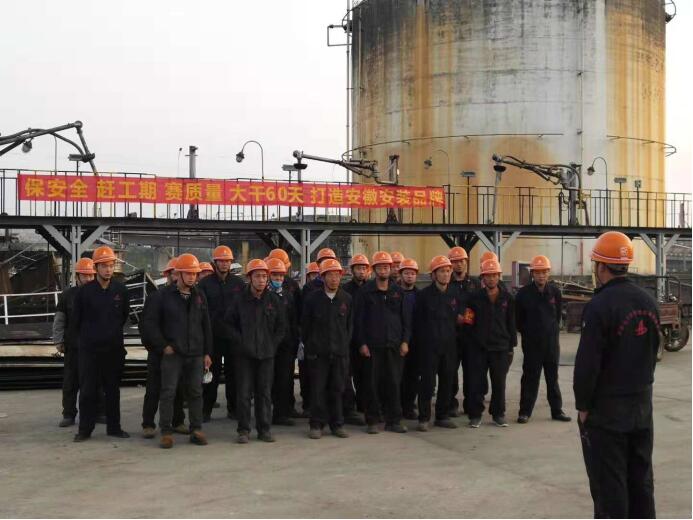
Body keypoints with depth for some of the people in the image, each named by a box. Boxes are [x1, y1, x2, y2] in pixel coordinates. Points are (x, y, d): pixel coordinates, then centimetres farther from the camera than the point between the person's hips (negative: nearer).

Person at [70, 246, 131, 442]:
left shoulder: (121, 290, 0)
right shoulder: (85, 291, -6)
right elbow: (75, 320, 3)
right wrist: (83, 338, 10)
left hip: (114, 348, 2)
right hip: (89, 349, -2)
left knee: (113, 390, 10)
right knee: (87, 390, 1)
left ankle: (114, 427, 19)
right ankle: (85, 430, 10)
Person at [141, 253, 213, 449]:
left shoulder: (199, 296, 10)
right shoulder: (165, 296, -1)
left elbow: (206, 326, 13)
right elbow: (150, 323, 1)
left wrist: (207, 353, 9)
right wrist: (163, 346, -5)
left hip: (195, 354, 3)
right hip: (172, 354, -3)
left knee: (195, 392, 6)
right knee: (168, 392, -3)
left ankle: (196, 430, 15)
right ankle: (166, 432, 4)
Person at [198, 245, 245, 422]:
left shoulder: (238, 283, 7)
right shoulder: (206, 283, 1)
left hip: (234, 335, 2)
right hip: (213, 335, -2)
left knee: (233, 373, 7)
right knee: (212, 374, 1)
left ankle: (233, 408, 17)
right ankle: (206, 410, 9)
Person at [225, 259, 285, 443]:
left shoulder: (273, 300, 3)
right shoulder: (240, 300, 0)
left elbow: (280, 327, 11)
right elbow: (229, 322, 8)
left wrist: (272, 345, 3)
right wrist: (240, 341, -1)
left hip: (266, 353, 1)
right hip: (244, 354, -1)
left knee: (265, 392, 6)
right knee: (244, 392, 0)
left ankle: (264, 429, 15)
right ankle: (244, 430, 8)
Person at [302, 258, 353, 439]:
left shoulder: (347, 299, 5)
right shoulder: (313, 298, 1)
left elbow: (350, 324, 12)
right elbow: (305, 324, 8)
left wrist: (345, 343, 8)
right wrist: (310, 346, 7)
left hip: (340, 352, 1)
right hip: (318, 353, -1)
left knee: (337, 389, 6)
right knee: (318, 389, 0)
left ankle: (337, 424, 16)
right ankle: (317, 424, 8)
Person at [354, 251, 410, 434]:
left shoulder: (398, 292, 9)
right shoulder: (365, 291, 1)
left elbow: (404, 318, 11)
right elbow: (359, 319, 0)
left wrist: (405, 341, 3)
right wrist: (362, 343, -6)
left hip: (393, 344, 2)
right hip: (372, 345, -2)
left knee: (394, 382, 3)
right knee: (372, 384, 2)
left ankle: (394, 420, 12)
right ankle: (372, 421, 10)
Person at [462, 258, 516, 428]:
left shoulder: (507, 298, 5)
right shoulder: (475, 298, 0)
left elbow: (511, 324, 8)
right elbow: (467, 321, 3)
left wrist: (511, 346, 7)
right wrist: (473, 338, -3)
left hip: (501, 347, 1)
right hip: (478, 347, -1)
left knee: (499, 382, 7)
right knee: (476, 382, 0)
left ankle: (498, 414, 19)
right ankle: (475, 415, 10)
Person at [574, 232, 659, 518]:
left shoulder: (600, 306, -19)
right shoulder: (648, 301, 5)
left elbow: (587, 363, -19)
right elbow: (652, 352, 13)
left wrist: (583, 405, -9)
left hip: (606, 409, -7)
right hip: (642, 405, 7)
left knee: (608, 483, 1)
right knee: (641, 478, 16)